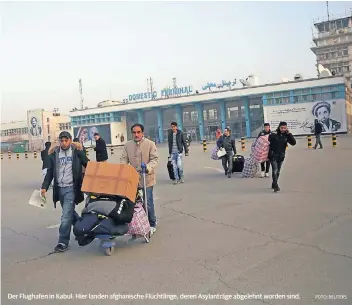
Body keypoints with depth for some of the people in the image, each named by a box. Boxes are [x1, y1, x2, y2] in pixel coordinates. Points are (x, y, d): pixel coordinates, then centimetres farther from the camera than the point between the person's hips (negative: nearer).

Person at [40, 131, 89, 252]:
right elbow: (50, 172, 9)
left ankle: (63, 242, 0)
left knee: (66, 215, -8)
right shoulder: (54, 154, 7)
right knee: (70, 213, 18)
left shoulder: (77, 152, -3)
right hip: (59, 188, 5)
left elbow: (88, 165, -3)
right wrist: (44, 187, 3)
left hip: (71, 188, -5)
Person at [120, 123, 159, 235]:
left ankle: (152, 224, 17)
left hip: (147, 178, -3)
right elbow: (124, 159, 6)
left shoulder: (150, 144, -3)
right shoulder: (127, 145, 7)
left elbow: (154, 159, -8)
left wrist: (148, 167, -26)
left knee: (148, 202, -2)